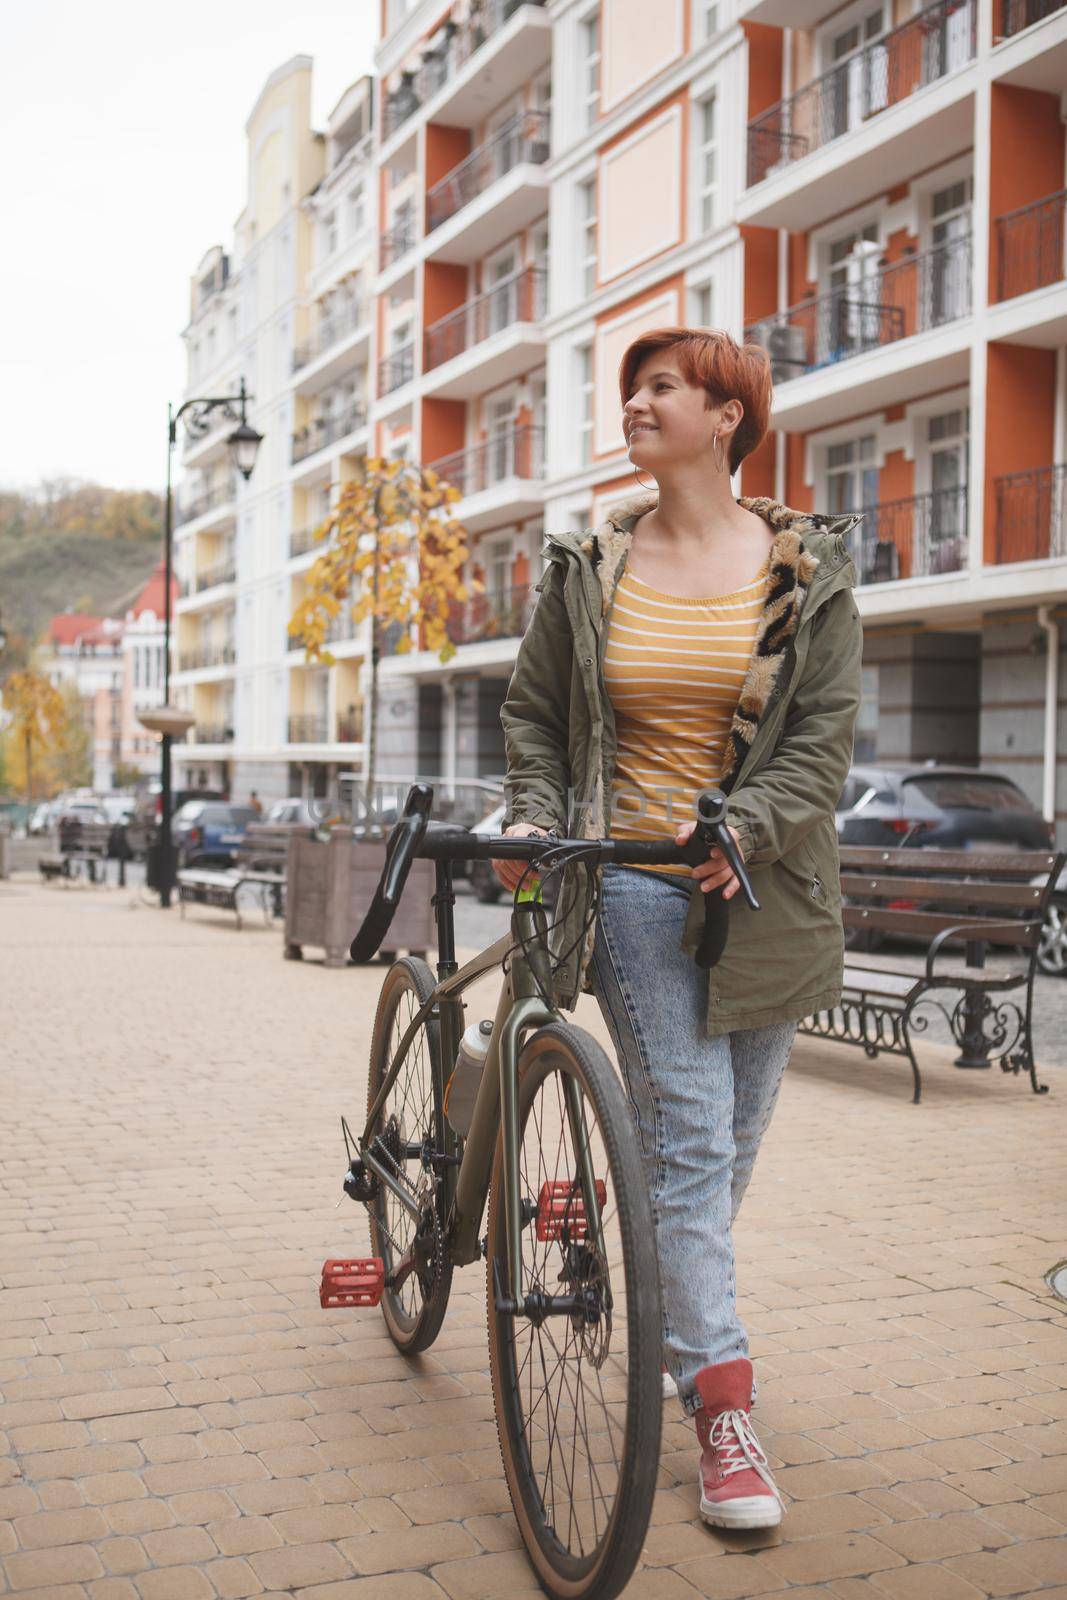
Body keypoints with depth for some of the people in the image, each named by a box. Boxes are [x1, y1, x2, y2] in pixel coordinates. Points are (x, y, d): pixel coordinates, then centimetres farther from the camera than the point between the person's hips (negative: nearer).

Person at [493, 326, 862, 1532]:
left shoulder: (809, 565, 2)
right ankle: (723, 1406, -1)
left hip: (760, 888, 1)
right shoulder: (588, 566, 6)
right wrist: (534, 819, -5)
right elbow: (533, 710, 11)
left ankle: (674, 1316, 38)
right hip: (632, 883, -1)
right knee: (688, 1136, -7)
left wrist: (743, 829, -18)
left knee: (730, 1142, 12)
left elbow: (824, 731, -3)